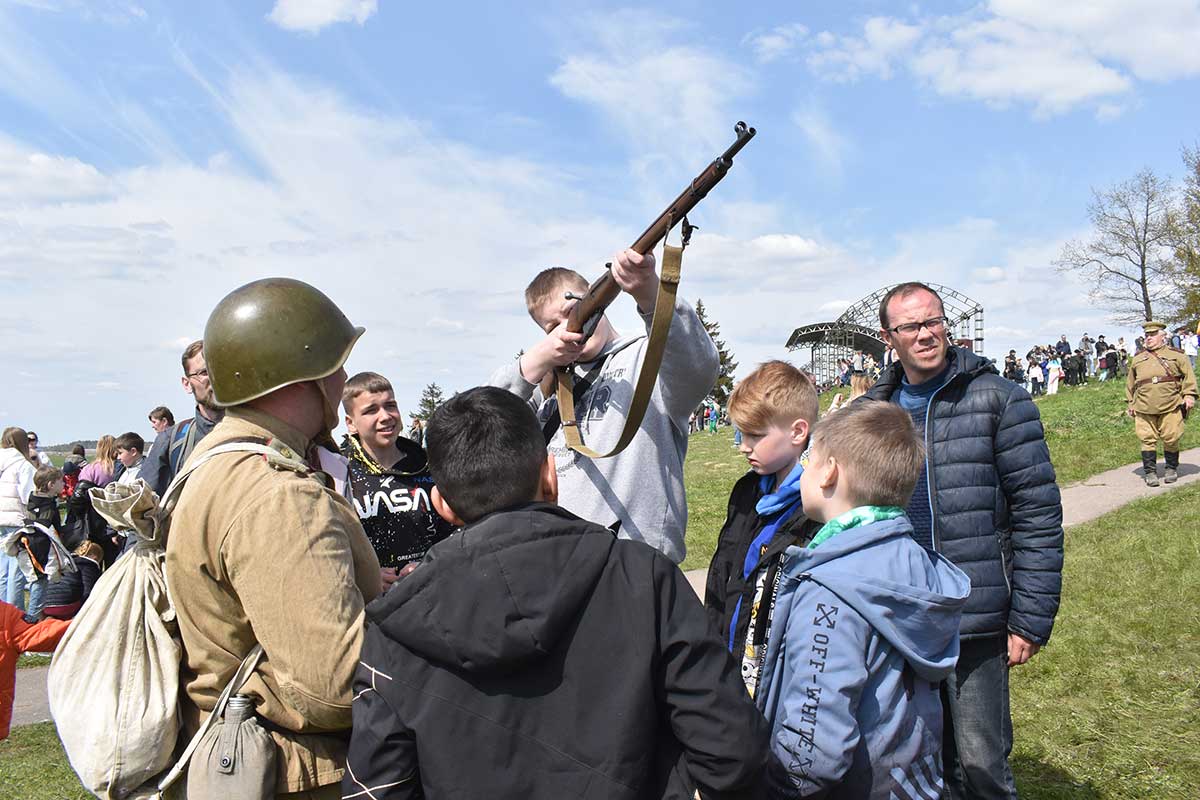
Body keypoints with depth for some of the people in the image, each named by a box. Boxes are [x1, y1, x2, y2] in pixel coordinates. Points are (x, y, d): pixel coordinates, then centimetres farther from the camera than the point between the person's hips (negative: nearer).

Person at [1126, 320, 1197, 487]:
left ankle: (1171, 469, 22)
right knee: (1148, 440, 0)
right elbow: (1130, 383, 20)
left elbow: (1188, 375, 4)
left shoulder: (1175, 355, 7)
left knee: (1171, 439, 4)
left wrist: (1189, 395, -6)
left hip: (1171, 406, -2)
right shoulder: (1137, 359, 15)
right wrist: (1130, 403, 17)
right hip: (1144, 408, 2)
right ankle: (1150, 471, 7)